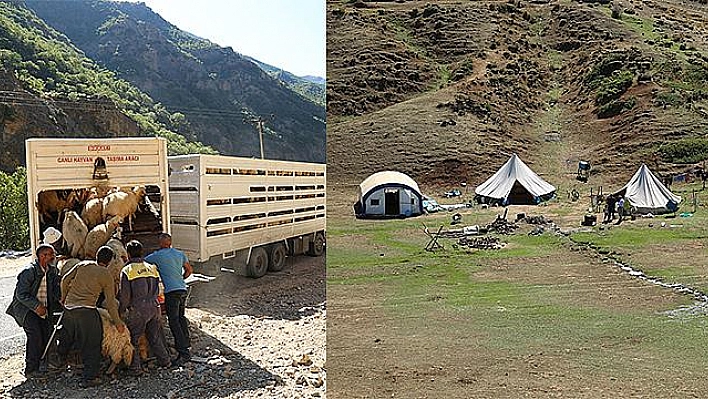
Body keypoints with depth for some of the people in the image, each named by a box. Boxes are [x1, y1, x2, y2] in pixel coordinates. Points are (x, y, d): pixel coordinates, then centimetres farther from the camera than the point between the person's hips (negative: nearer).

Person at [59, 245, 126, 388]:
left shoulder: (82, 265, 9)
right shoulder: (106, 275, -2)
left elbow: (65, 279, 11)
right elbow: (110, 301, 0)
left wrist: (64, 297, 29)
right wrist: (117, 321, 8)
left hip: (69, 308, 6)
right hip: (86, 310, -6)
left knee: (66, 339, 27)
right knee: (91, 345, 2)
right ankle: (89, 378, 3)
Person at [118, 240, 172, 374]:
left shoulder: (127, 271, -6)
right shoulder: (152, 268, 11)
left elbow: (125, 296, -8)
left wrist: (120, 311, 5)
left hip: (137, 310, -5)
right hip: (154, 307, 5)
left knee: (133, 339, 8)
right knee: (155, 336, 17)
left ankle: (135, 367, 8)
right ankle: (165, 360, 23)